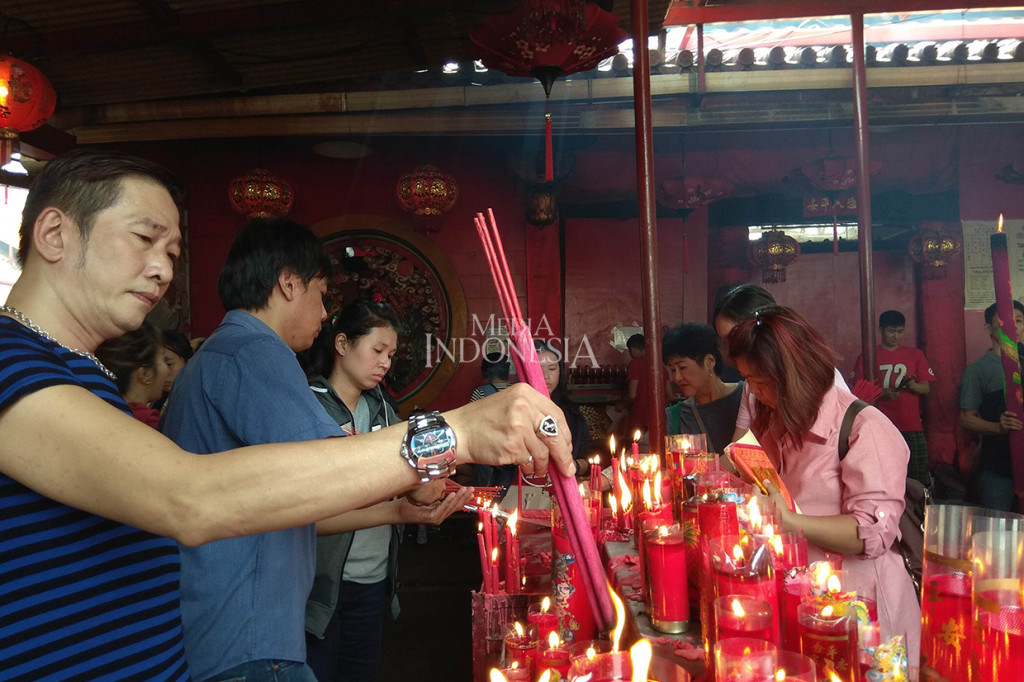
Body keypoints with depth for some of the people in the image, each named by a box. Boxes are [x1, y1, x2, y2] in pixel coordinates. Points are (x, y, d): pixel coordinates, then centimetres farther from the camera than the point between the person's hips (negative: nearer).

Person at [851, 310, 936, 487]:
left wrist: (913, 385, -11)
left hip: (912, 427, 2)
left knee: (920, 478, -3)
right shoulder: (866, 357, 4)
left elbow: (926, 388, 11)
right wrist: (883, 394, -15)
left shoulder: (915, 355, 12)